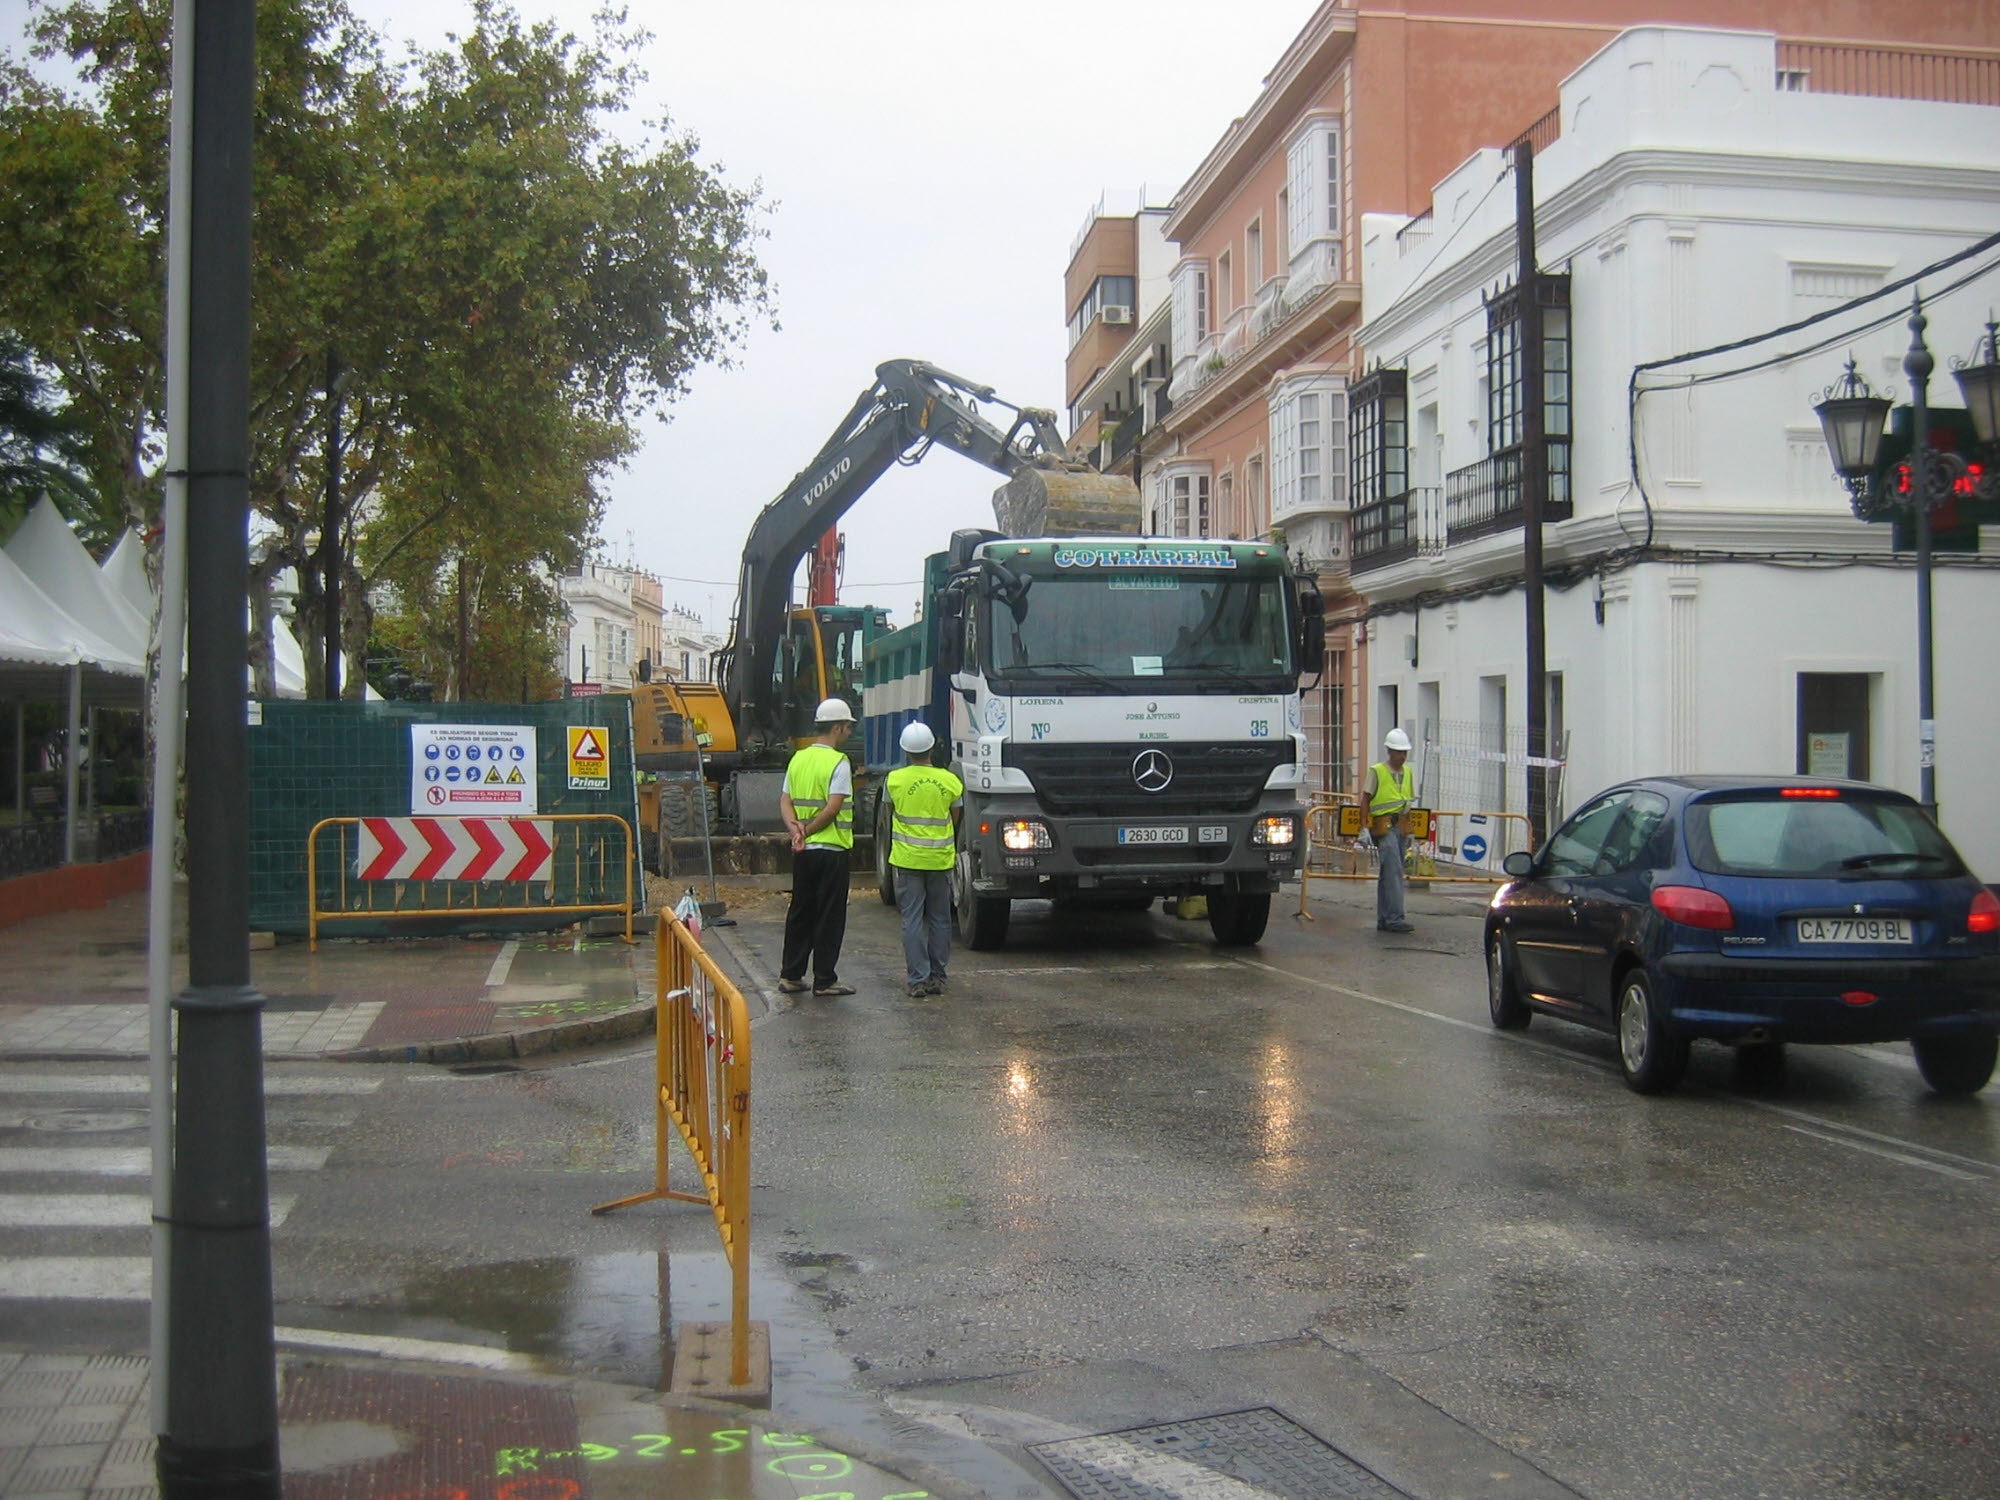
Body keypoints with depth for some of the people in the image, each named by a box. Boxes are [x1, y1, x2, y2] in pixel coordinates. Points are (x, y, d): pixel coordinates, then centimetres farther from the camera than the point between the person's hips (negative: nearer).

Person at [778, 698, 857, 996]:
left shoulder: (798, 759, 10)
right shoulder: (838, 762, -13)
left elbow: (785, 801, 3)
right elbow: (833, 809, -20)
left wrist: (795, 829, -10)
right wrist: (806, 831, -10)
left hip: (803, 852, 7)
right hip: (831, 850, -7)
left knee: (799, 913, 15)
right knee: (829, 917, 1)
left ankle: (790, 975, 18)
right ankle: (824, 980, 5)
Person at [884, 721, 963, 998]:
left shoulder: (894, 779, -6)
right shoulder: (951, 781, -3)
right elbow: (954, 822, 8)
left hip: (907, 859, -1)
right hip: (941, 859, 1)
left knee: (912, 920, 1)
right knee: (940, 919, 11)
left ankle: (918, 979, -3)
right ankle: (937, 976, 15)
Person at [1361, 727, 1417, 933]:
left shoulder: (1408, 772, 15)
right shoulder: (1376, 771, -2)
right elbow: (1365, 800, 0)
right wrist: (1367, 826, -7)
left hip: (1402, 826, 6)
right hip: (1384, 825, -6)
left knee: (1388, 873, 10)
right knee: (1394, 870, -16)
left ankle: (1383, 920, 14)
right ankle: (1395, 917, -19)